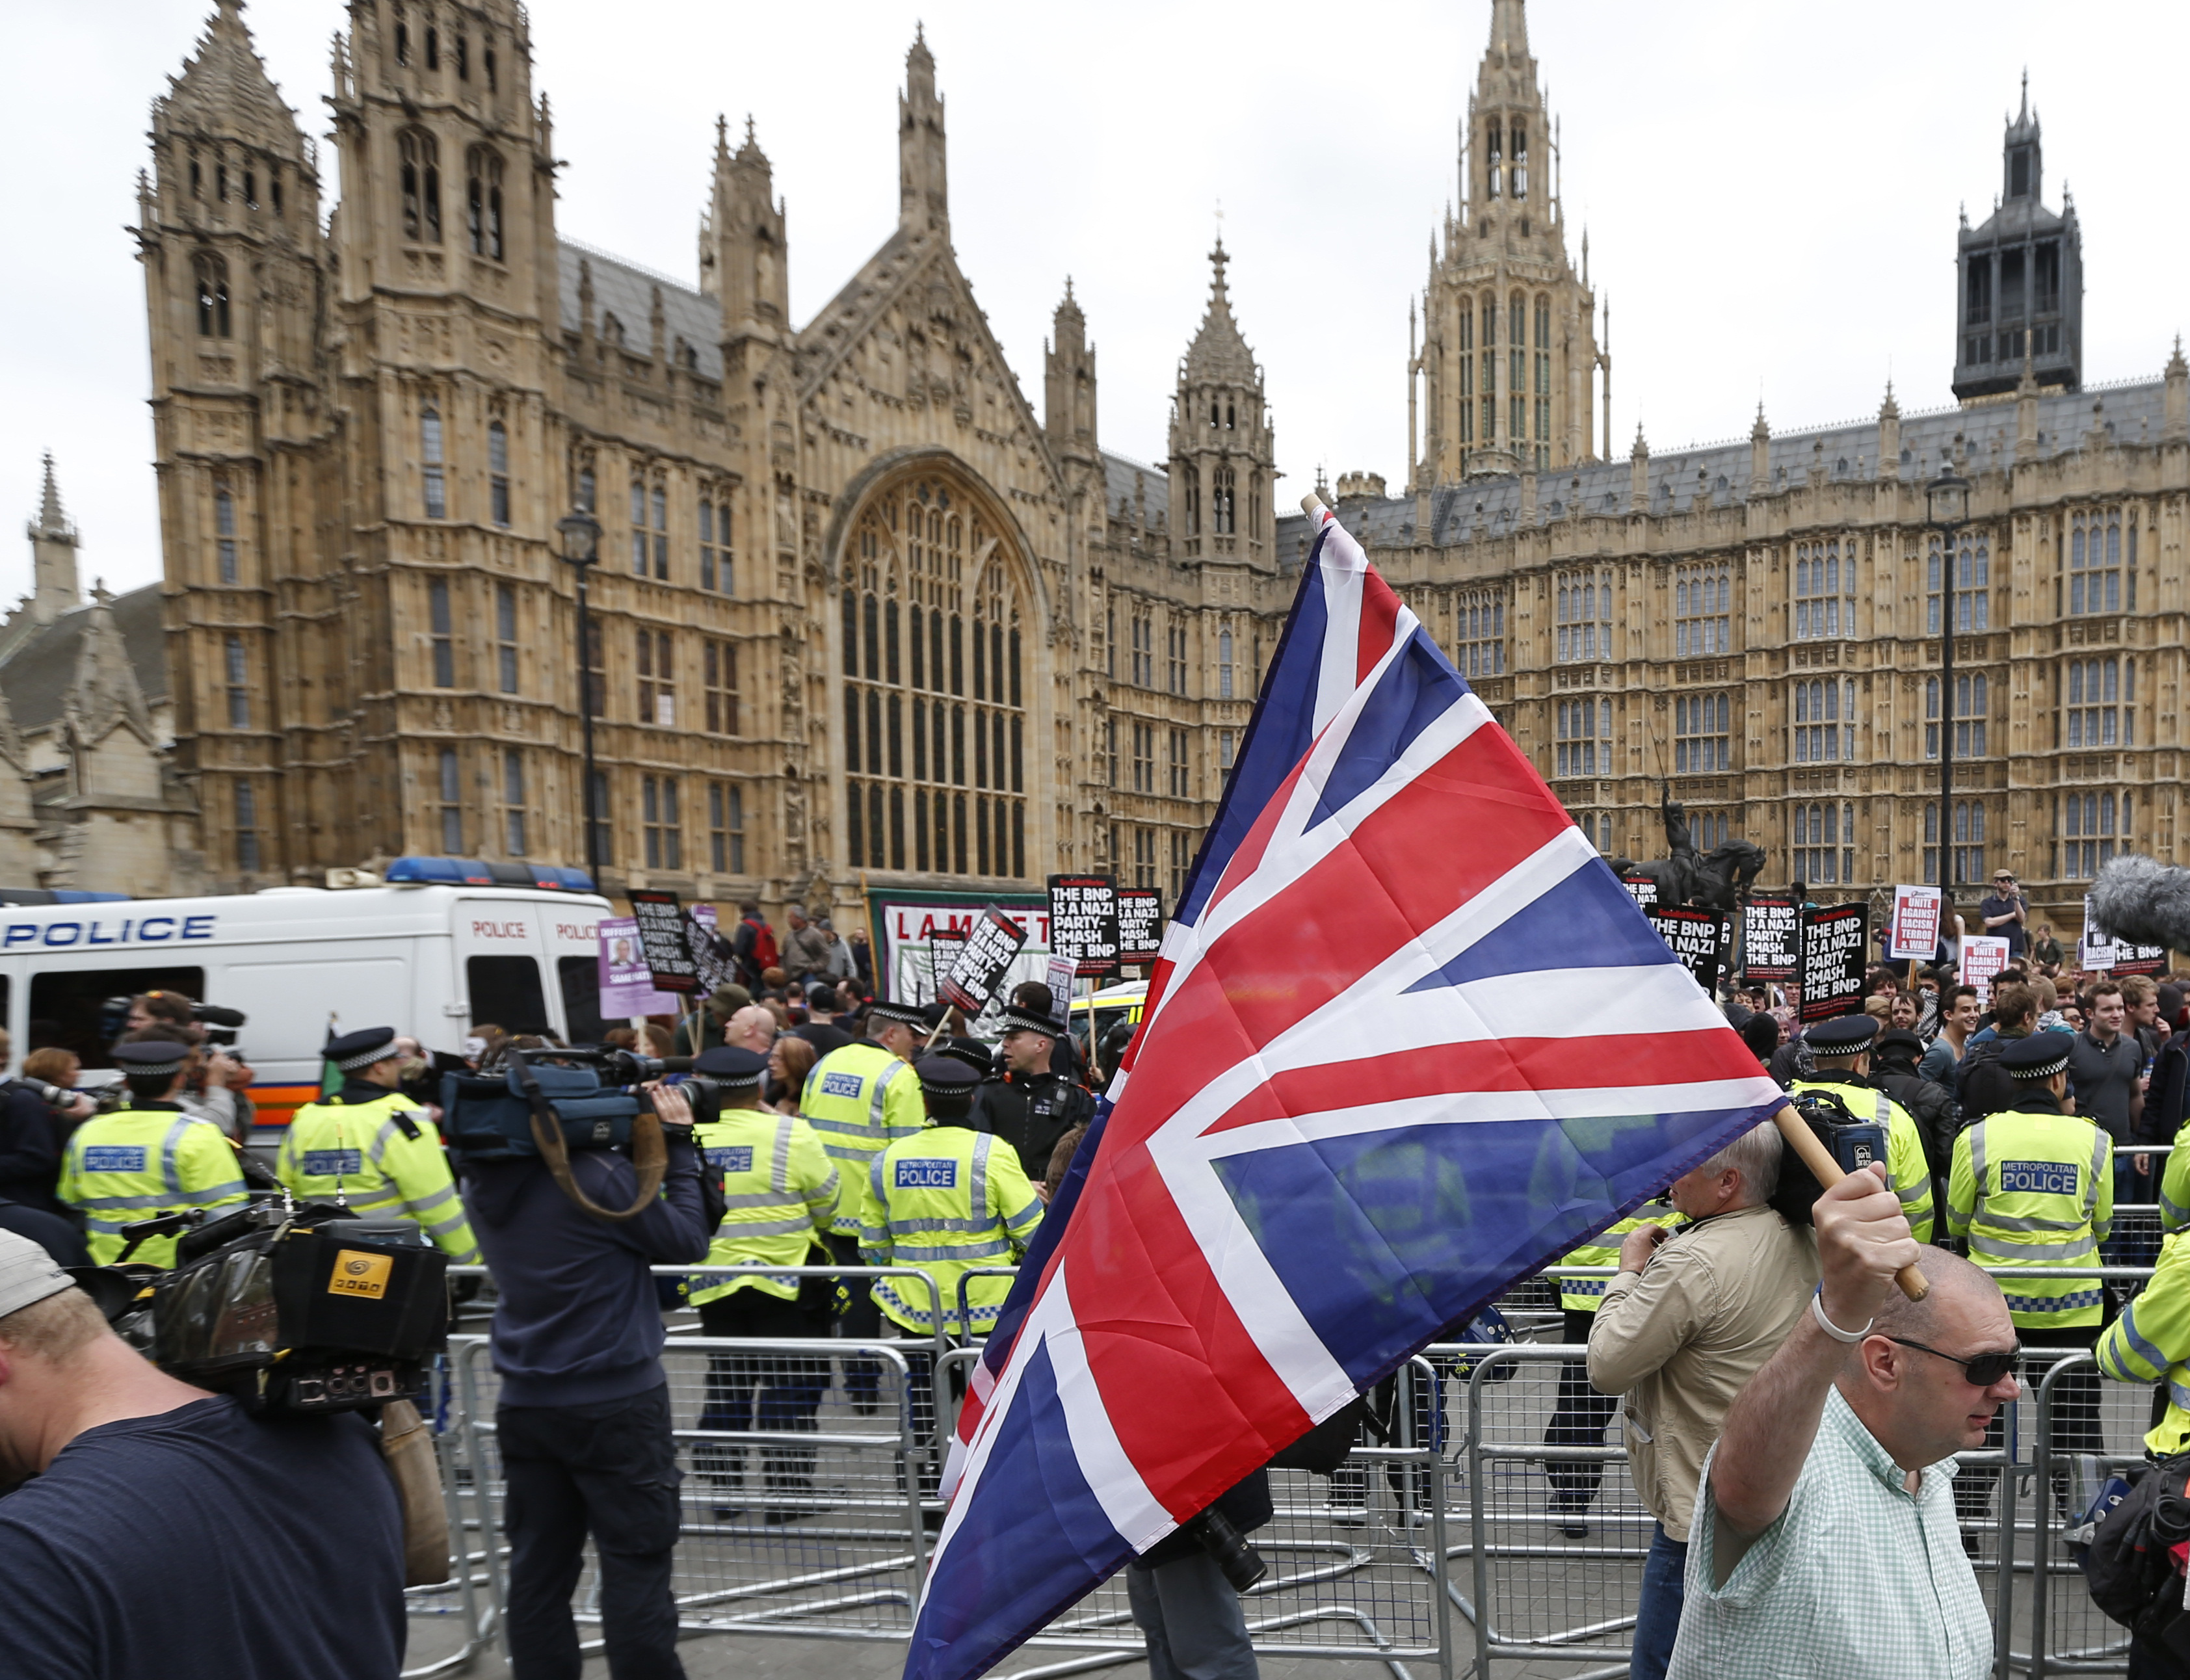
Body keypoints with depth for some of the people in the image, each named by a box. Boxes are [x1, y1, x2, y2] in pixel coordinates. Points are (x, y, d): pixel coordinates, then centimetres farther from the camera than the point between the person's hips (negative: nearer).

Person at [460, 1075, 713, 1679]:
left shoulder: (484, 1182, -1)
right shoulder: (598, 1175, -23)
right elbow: (688, 1240, -12)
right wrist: (677, 1143, -6)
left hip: (526, 1403, 7)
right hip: (616, 1404, -6)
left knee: (539, 1569, 14)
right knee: (635, 1567, 4)